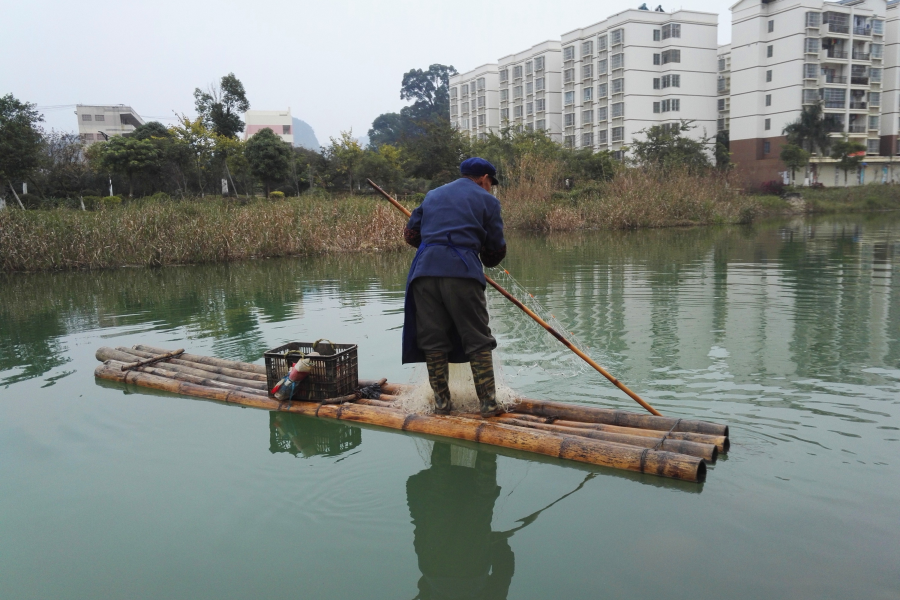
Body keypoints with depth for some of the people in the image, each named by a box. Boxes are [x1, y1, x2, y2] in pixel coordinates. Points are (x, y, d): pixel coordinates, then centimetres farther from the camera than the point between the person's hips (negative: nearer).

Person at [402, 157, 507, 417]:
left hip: (424, 270, 4)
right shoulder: (487, 200, 13)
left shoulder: (432, 195, 25)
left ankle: (441, 401, 14)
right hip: (462, 271, -4)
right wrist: (485, 260, 32)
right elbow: (496, 249, 11)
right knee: (478, 340, 4)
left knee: (432, 340, 9)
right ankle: (488, 402, 5)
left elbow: (411, 234, 22)